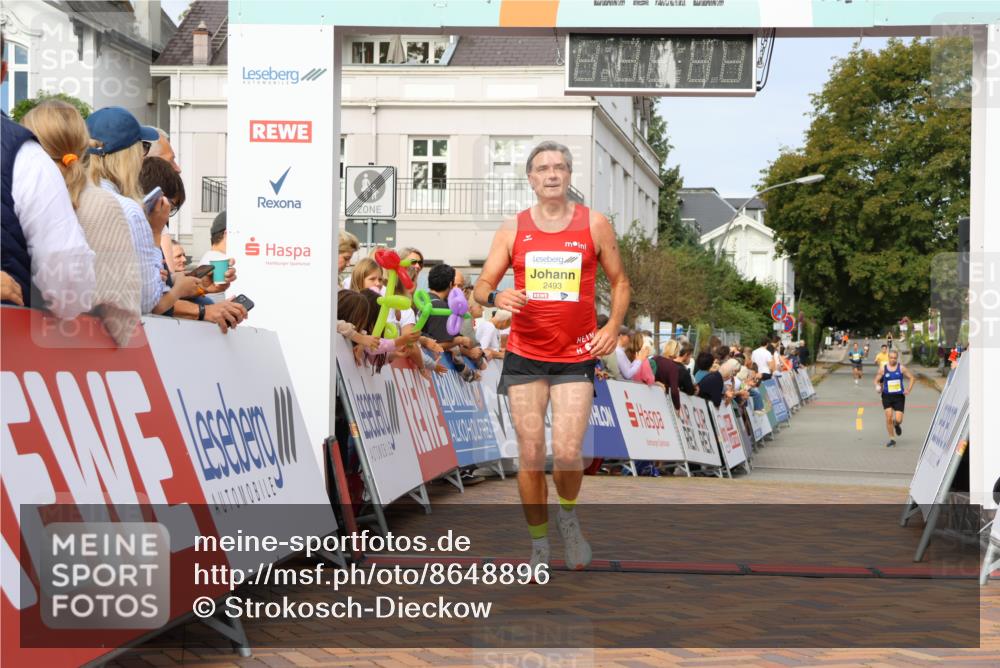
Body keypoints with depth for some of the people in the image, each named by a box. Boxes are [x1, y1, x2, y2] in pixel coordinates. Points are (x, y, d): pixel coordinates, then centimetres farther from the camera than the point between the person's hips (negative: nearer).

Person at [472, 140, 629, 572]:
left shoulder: (594, 225, 3)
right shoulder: (512, 229, 4)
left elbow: (620, 282, 10)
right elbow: (481, 287, 3)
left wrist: (613, 326, -6)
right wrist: (497, 297, -21)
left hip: (576, 357, -1)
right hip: (524, 356, 1)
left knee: (567, 454, -13)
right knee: (530, 456, 2)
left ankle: (568, 516, 19)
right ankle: (539, 547, 18)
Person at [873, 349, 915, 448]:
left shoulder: (901, 368, 0)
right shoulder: (883, 369, 0)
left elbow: (912, 378, 7)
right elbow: (877, 380, 7)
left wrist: (908, 390, -5)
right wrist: (878, 387, -15)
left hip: (899, 396, 0)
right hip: (887, 396, 0)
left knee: (898, 420, -7)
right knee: (888, 418, -8)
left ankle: (896, 425, 33)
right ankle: (892, 439, 7)